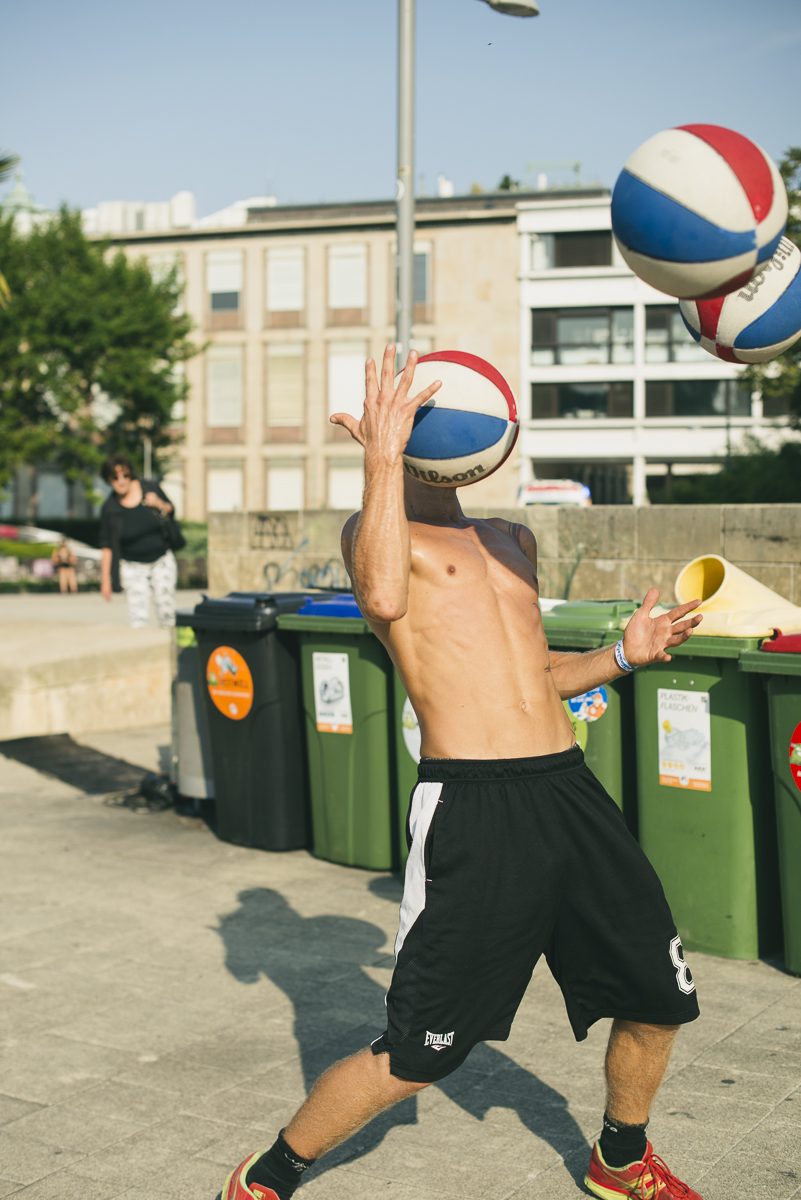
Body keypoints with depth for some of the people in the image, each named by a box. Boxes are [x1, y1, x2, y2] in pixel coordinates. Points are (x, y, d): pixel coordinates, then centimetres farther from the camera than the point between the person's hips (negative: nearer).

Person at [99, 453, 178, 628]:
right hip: (133, 567, -2)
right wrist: (105, 580, -8)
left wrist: (159, 504, -14)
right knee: (138, 618, -11)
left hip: (162, 562, 2)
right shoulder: (110, 509, -11)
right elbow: (106, 547, -7)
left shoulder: (150, 487, -7)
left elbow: (170, 509, 10)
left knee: (167, 614, 3)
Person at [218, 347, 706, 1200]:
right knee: (413, 1057, -2)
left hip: (571, 789, 7)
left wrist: (621, 655, 16)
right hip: (472, 808, -6)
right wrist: (383, 457, -19)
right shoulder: (372, 531, 2)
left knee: (659, 1000, 16)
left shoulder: (514, 542, 22)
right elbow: (385, 599, -22)